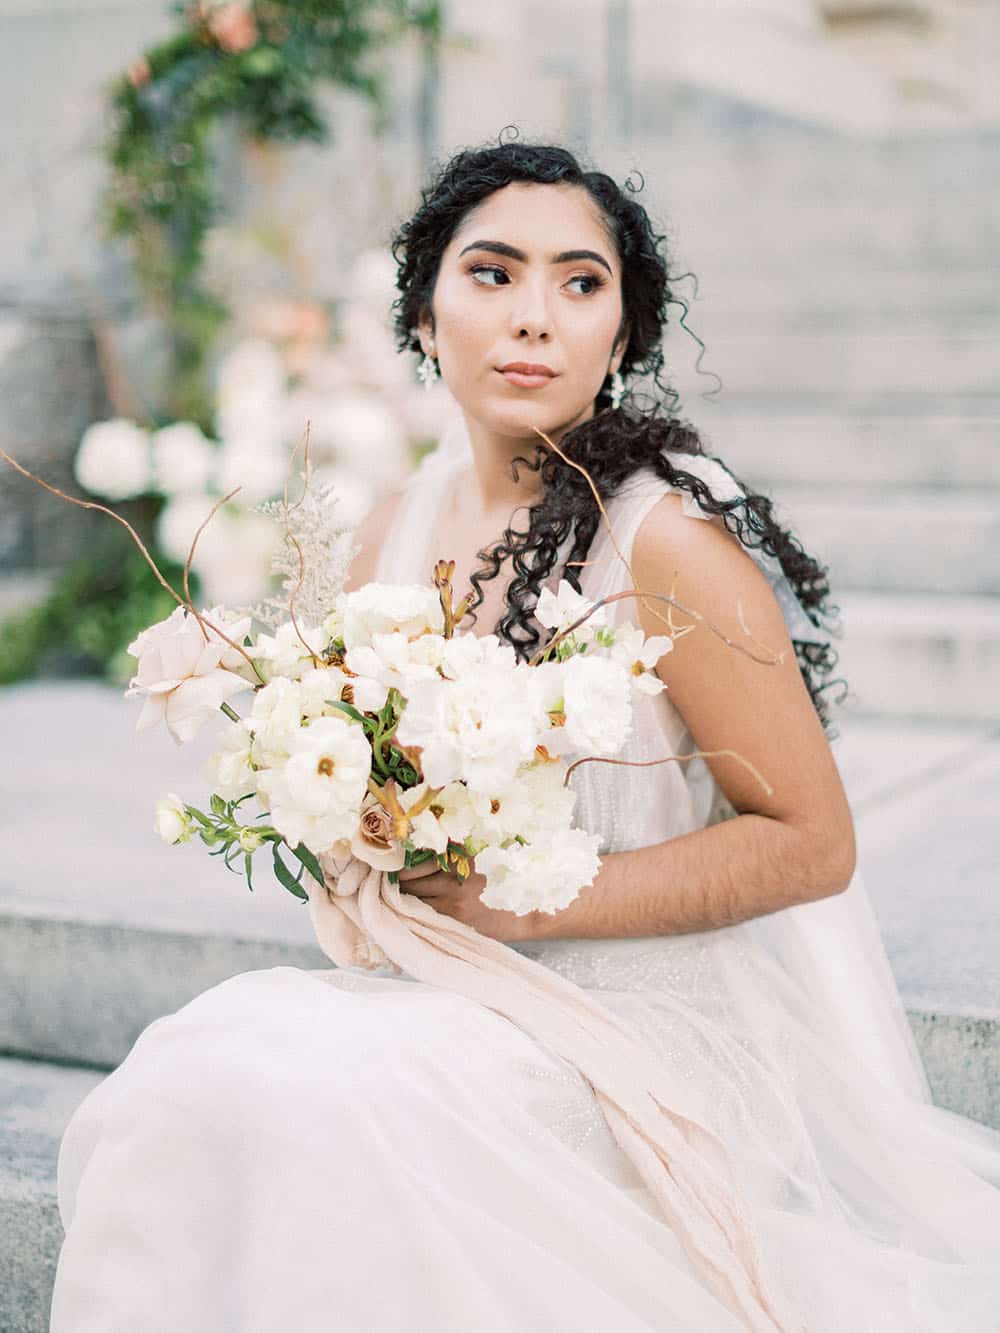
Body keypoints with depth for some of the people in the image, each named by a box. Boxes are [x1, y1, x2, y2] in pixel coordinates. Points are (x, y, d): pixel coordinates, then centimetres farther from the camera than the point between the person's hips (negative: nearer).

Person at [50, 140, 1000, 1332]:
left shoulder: (666, 539, -17)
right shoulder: (402, 524, 4)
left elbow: (811, 842, -15)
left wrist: (529, 903, -18)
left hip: (668, 1039, -6)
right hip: (474, 1006, 6)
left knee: (323, 1102, -27)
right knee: (195, 1066, -17)